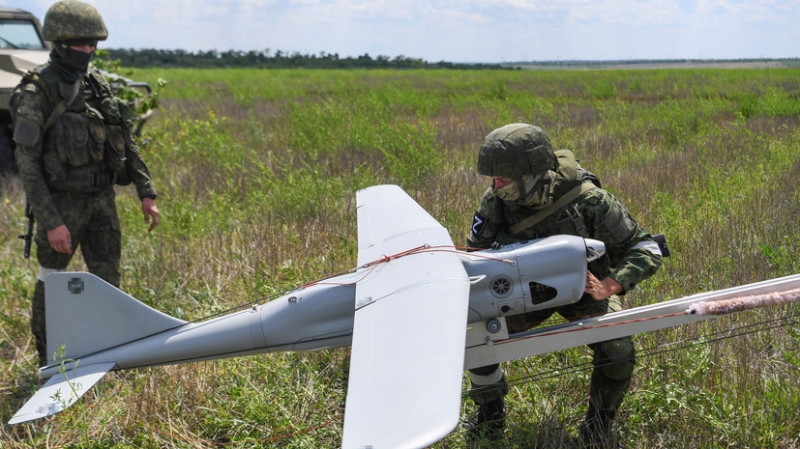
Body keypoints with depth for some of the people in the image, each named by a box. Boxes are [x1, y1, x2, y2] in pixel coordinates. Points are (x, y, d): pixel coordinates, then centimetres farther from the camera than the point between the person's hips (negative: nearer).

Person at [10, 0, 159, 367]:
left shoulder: (97, 85, 7)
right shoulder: (36, 92, -13)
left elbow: (125, 142, 13)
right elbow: (27, 162, -16)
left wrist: (146, 192, 6)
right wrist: (50, 222, -21)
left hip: (102, 199, 6)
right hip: (62, 202, -5)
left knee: (107, 281, 10)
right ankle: (49, 364, 25)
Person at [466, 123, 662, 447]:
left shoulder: (587, 200, -35)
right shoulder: (495, 201, -25)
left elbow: (647, 250, -27)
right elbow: (476, 254, -9)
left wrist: (609, 286, -41)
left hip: (585, 287, -3)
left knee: (618, 354, -24)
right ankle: (490, 418, 17)